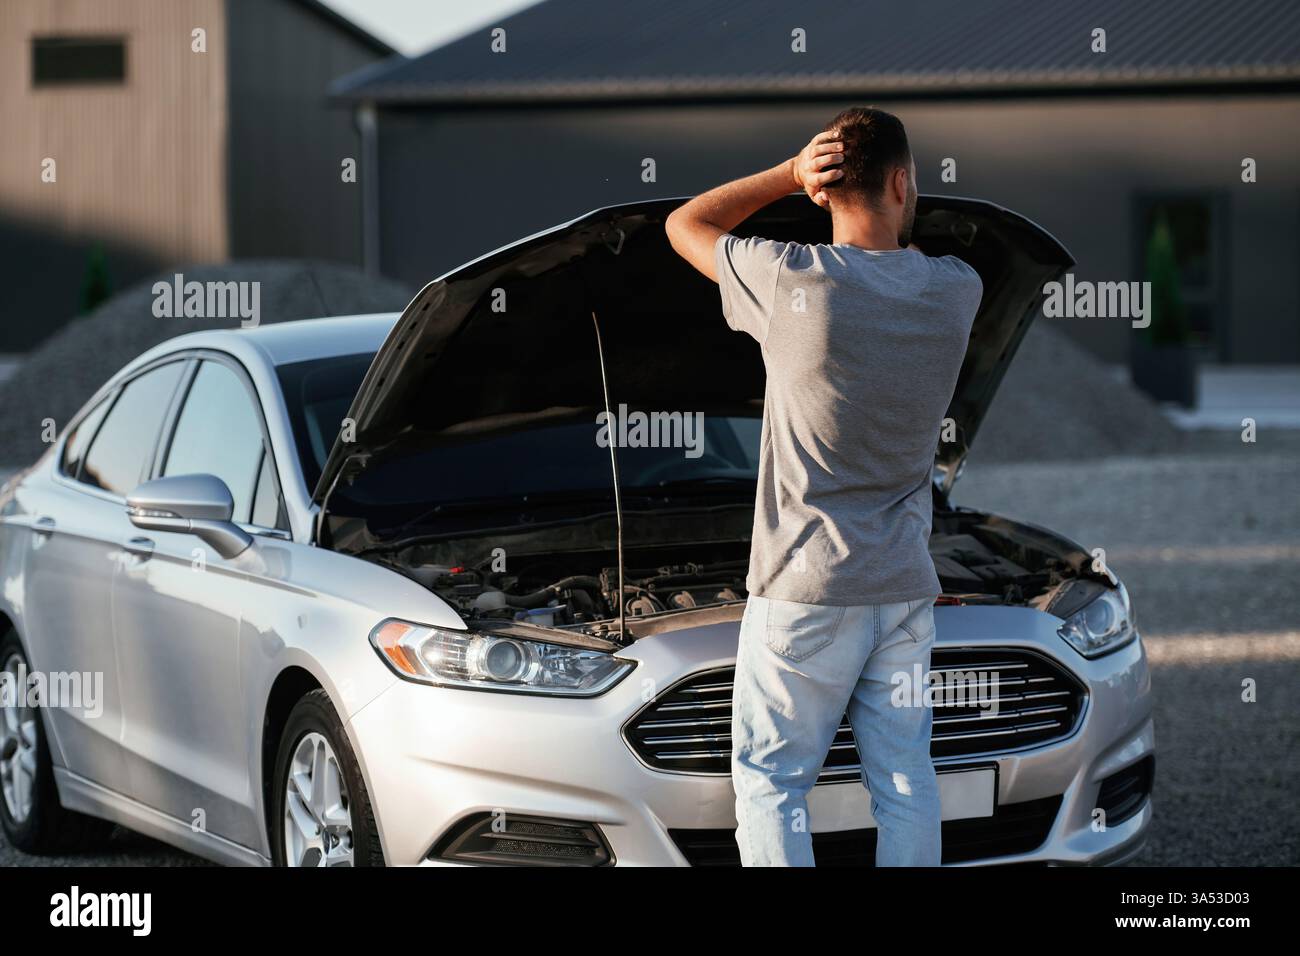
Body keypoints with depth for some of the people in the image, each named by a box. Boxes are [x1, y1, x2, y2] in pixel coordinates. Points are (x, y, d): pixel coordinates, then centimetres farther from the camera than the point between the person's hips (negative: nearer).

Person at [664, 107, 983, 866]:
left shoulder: (795, 281, -14)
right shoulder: (955, 291, -2)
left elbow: (684, 225, 3)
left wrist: (792, 175, -2)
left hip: (806, 586, -4)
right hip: (906, 586, 4)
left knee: (769, 779, 4)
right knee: (905, 779, 9)